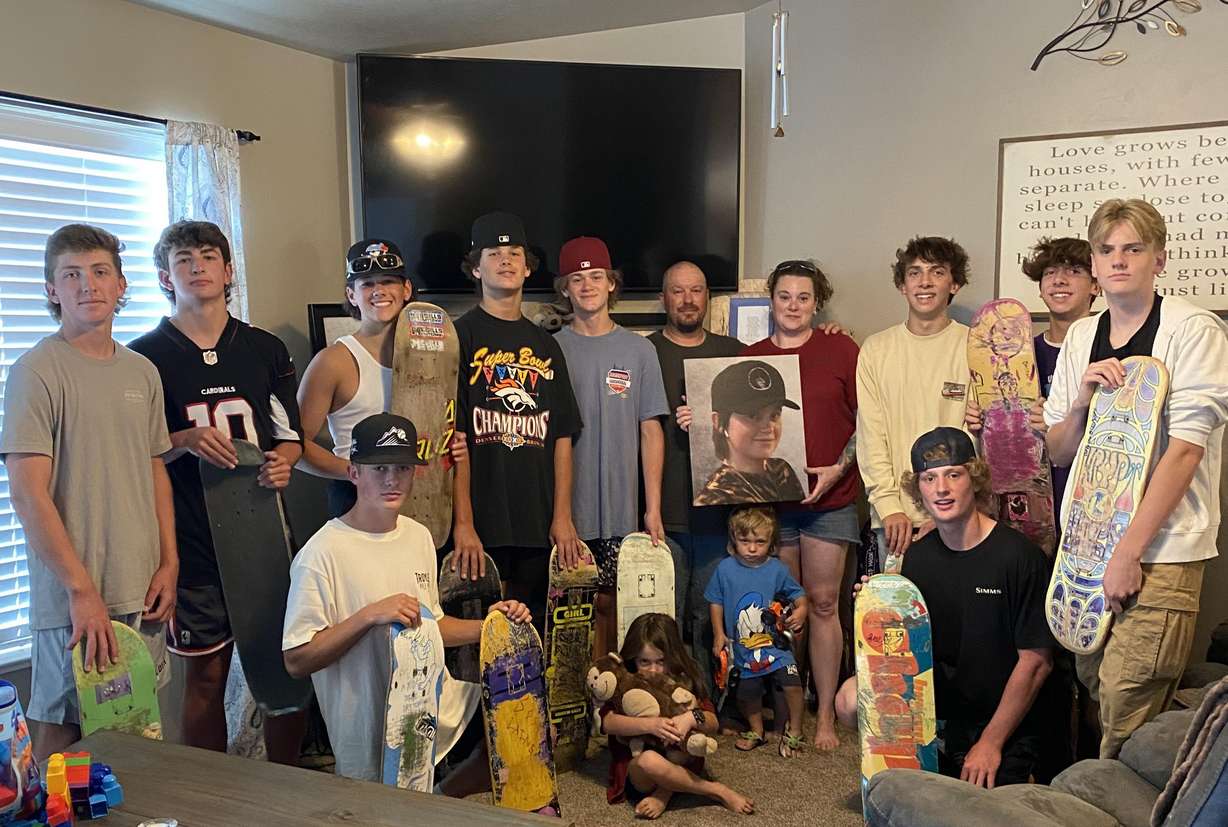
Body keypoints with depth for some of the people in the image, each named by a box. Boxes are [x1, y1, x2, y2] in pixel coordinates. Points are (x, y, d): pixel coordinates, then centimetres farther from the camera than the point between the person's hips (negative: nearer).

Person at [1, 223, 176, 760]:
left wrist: (169, 564, 7)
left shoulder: (142, 372, 11)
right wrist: (82, 589, -17)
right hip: (72, 598, -6)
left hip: (142, 593, 6)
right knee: (60, 735, 3)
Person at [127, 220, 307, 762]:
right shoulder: (144, 357, 1)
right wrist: (184, 441, -16)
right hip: (192, 541, -2)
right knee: (206, 675, 7)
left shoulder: (266, 350, 9)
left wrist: (282, 463, -7)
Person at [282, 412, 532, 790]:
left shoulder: (419, 535, 7)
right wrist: (370, 615, -27)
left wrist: (488, 626, 0)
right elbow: (296, 661, -18)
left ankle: (443, 795, 12)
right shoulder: (322, 553, -17)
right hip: (375, 738, -6)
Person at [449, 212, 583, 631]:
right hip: (481, 528, -4)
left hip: (539, 527, 5)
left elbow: (561, 437, 12)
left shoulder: (545, 345, 15)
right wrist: (463, 524, -13)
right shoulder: (460, 337, -1)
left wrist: (563, 516, 4)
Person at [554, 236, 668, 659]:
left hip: (621, 511, 1)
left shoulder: (638, 350, 7)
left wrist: (653, 508, 2)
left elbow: (650, 430, 7)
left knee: (610, 603, 4)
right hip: (564, 511, -1)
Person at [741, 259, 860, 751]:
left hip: (829, 498, -2)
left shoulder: (841, 350, 4)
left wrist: (839, 468, -8)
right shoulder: (750, 358, 10)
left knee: (823, 604, 1)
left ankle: (826, 714, 12)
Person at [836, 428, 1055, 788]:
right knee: (851, 699, -17)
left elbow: (1036, 661, -13)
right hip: (936, 716, 5)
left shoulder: (1019, 555, -15)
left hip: (1006, 724, -5)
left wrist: (990, 743, -12)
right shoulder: (916, 556, 2)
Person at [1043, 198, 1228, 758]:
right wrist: (1082, 400, -6)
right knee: (1092, 688, 10)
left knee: (1126, 716, -7)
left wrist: (1129, 552, -16)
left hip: (1159, 551, -5)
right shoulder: (1081, 337, 11)